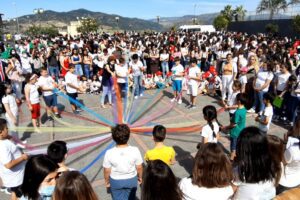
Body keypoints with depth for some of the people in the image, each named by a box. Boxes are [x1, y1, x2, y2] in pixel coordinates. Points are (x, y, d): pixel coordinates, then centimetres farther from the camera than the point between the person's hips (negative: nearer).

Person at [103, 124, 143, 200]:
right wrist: (140, 177, 9)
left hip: (115, 181, 0)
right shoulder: (135, 150, -24)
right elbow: (139, 167, -12)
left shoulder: (109, 153, -26)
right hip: (131, 180, 1)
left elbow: (107, 170, -13)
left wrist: (107, 181, 7)